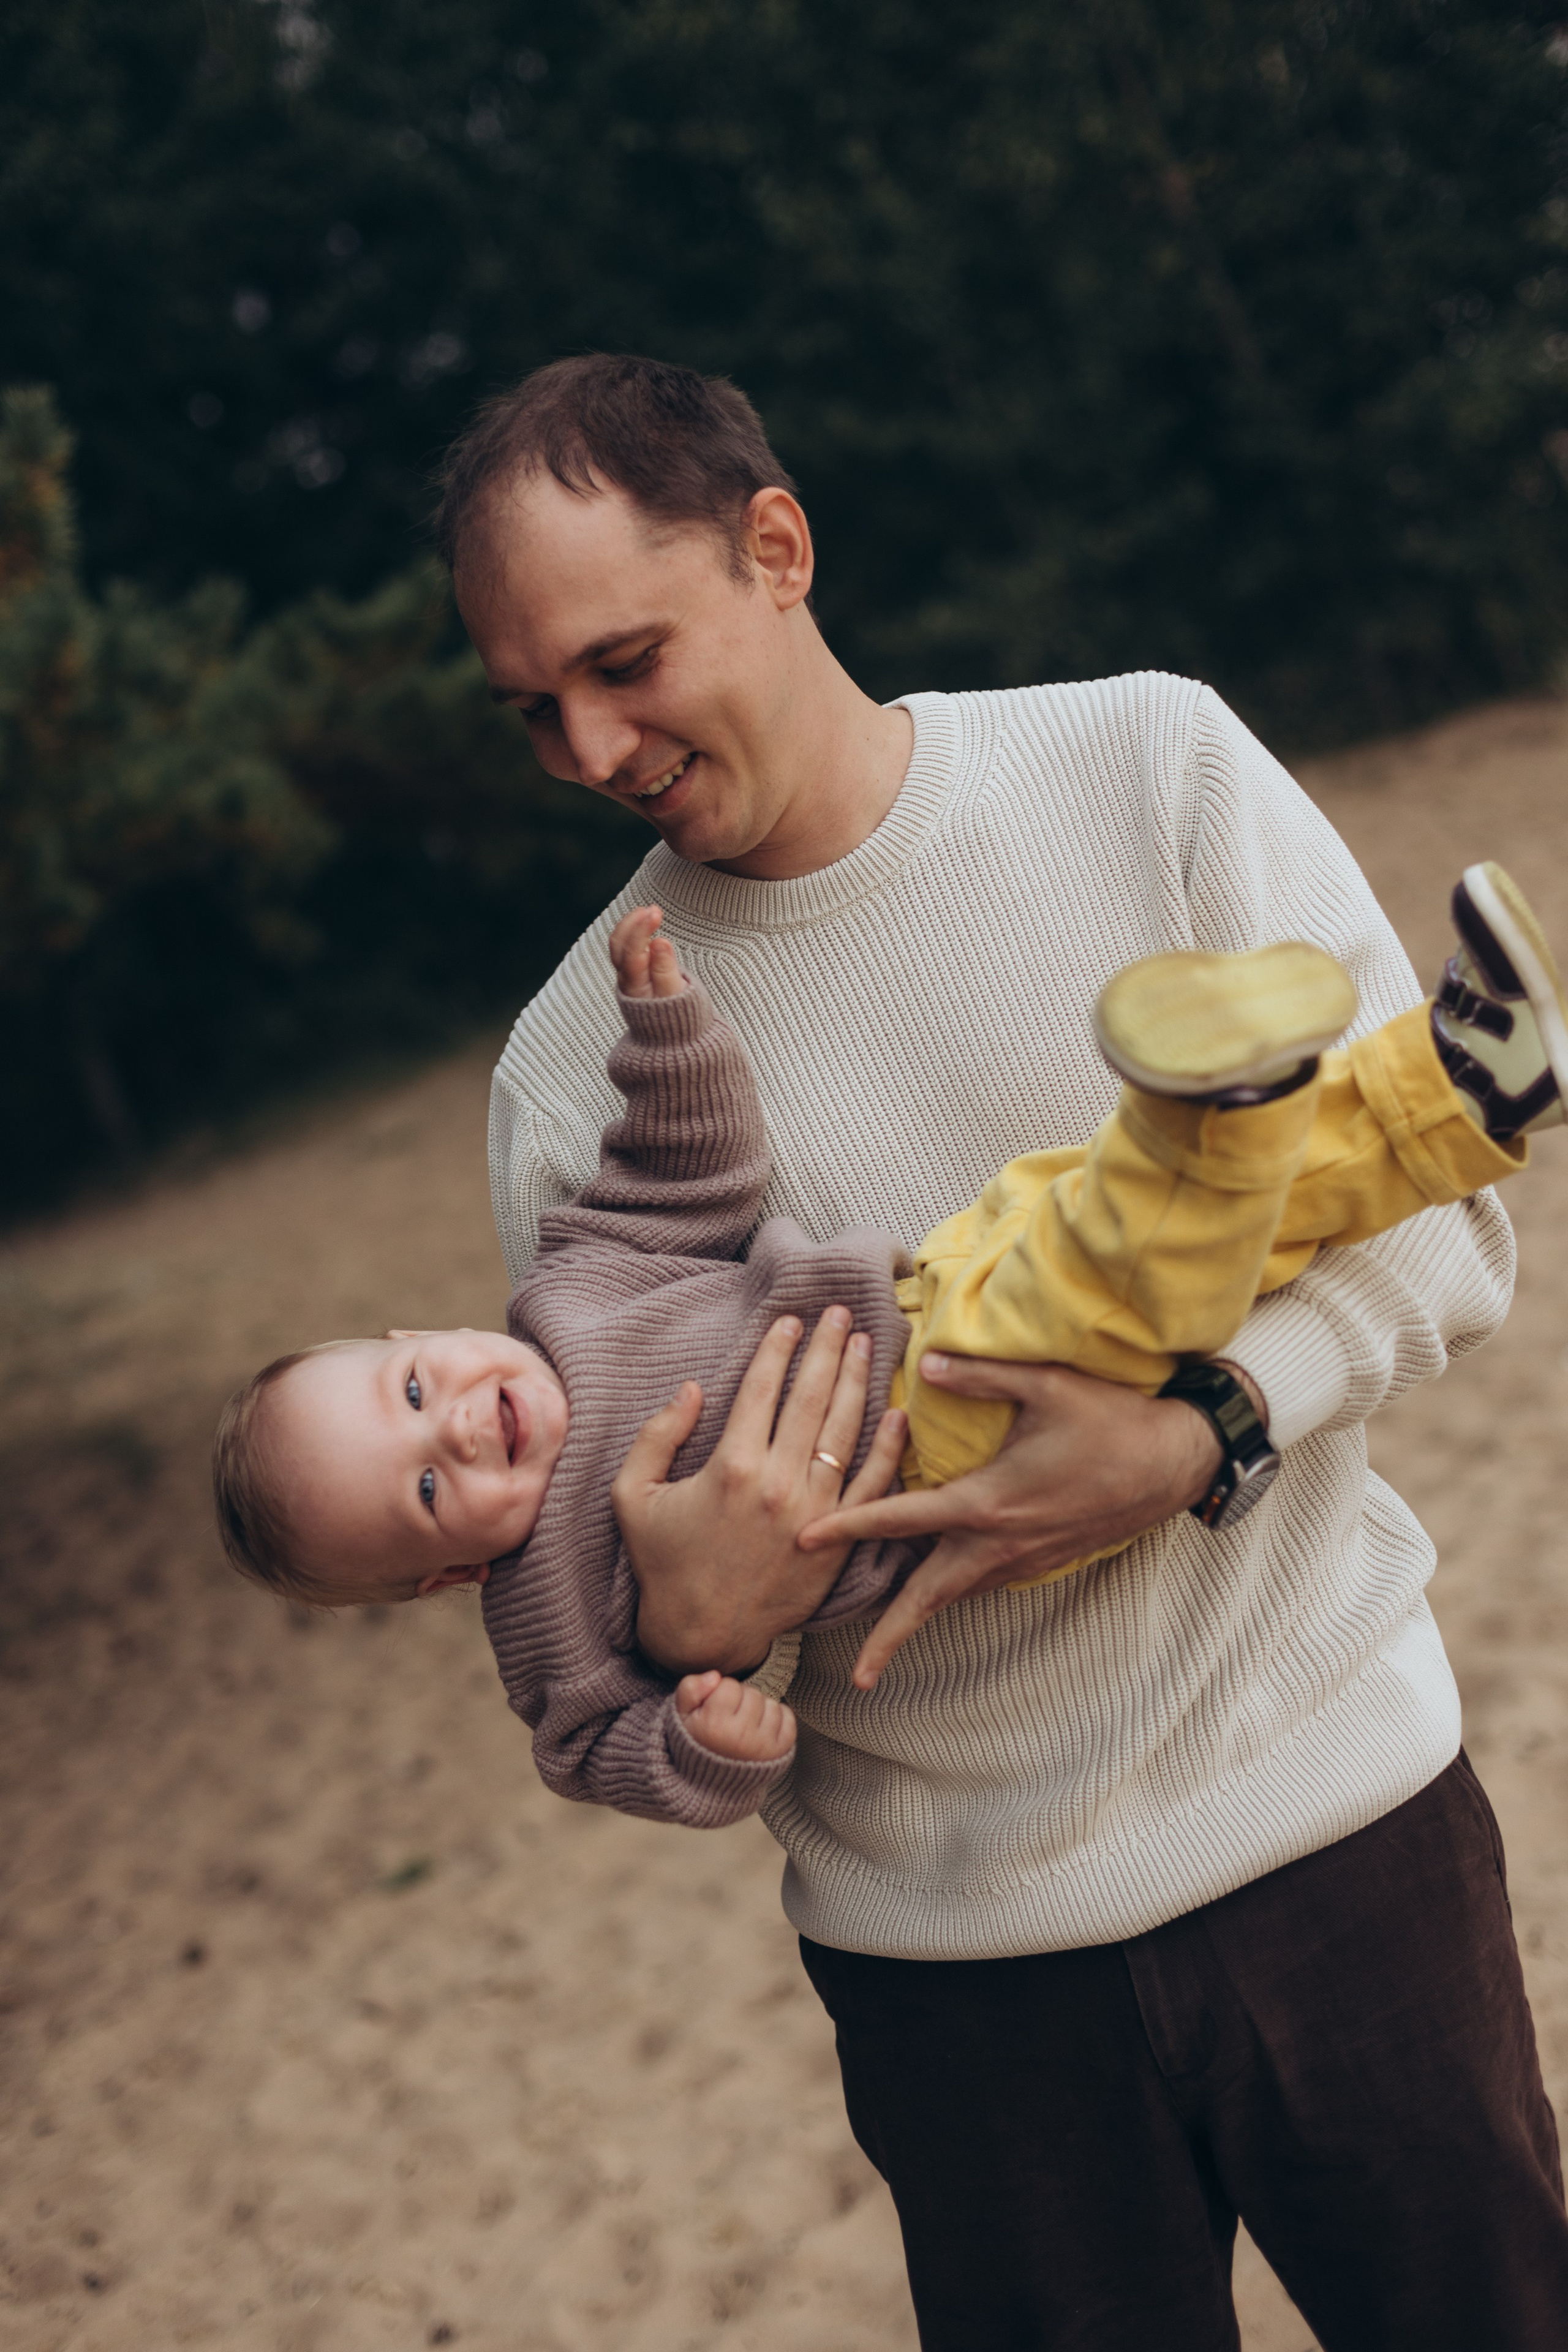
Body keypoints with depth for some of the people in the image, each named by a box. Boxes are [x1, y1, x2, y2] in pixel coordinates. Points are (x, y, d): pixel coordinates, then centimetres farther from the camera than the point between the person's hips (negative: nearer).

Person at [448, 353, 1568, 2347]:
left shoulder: (1148, 765, -6)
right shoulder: (569, 1070, -4)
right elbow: (626, 1586, 0)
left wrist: (1202, 1432, -24)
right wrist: (697, 1630, -23)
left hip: (1326, 1795, 0)